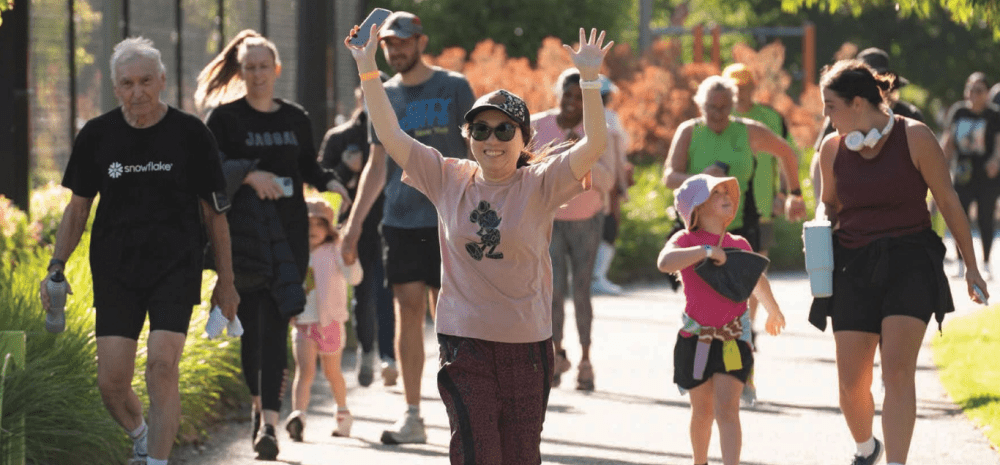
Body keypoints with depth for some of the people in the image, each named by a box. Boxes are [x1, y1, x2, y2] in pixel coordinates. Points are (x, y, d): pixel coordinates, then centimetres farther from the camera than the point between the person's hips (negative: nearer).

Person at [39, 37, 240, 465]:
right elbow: (78, 208, 12)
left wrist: (225, 281, 5)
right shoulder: (96, 136, 2)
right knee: (111, 382, -2)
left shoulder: (190, 134, -3)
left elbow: (214, 212, 4)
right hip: (114, 270, 2)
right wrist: (57, 266, 2)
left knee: (162, 366, -18)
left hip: (175, 268, -2)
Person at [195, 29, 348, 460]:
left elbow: (309, 167, 19)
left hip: (288, 229, 1)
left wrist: (330, 183, -1)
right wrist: (249, 174, -23)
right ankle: (259, 406, 21)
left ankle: (269, 421, -14)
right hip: (243, 229, -1)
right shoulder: (225, 117, 2)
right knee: (251, 323, 1)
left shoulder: (295, 119, 11)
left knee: (274, 323, -8)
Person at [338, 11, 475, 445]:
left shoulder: (454, 88, 1)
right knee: (408, 312, 1)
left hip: (447, 220, -3)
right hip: (400, 221, 3)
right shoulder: (384, 97, 12)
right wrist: (354, 223, 12)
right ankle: (412, 416, 5)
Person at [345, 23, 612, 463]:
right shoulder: (449, 180, 3)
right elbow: (390, 135, 2)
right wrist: (367, 70, -4)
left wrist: (589, 79, -28)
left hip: (526, 343, 0)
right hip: (464, 341, 0)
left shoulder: (539, 185, -3)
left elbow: (594, 144, -17)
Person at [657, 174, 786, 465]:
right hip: (696, 339, -1)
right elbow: (665, 263, -30)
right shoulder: (686, 241, -6)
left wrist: (773, 311, 40)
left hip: (733, 338, 1)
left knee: (727, 409, -11)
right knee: (703, 410, 15)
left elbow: (758, 281, 25)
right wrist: (706, 251, -31)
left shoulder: (739, 245, 5)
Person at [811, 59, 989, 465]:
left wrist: (971, 267, 3)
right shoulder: (833, 148, 5)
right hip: (854, 268, 3)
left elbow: (948, 202, 1)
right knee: (852, 383, 1)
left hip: (910, 263, -3)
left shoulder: (914, 137, -6)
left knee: (897, 371, -19)